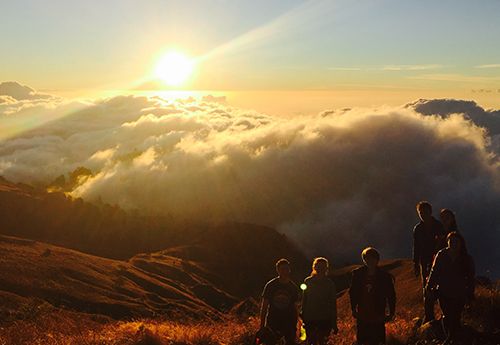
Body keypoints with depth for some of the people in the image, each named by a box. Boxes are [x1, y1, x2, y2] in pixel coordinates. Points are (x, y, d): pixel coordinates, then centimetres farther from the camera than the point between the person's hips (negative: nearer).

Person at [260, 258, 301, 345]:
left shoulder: (293, 287, 2)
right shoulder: (270, 285, -3)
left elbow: (295, 308, 6)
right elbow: (264, 307, 0)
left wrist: (295, 326, 2)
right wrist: (262, 325, -3)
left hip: (289, 324, 1)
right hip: (272, 322, -1)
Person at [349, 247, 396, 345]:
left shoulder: (385, 277, -7)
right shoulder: (358, 274, -2)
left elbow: (391, 296, 1)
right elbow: (353, 293, 8)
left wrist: (391, 313, 1)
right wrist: (353, 309, 8)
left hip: (378, 318, -2)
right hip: (362, 316, 2)